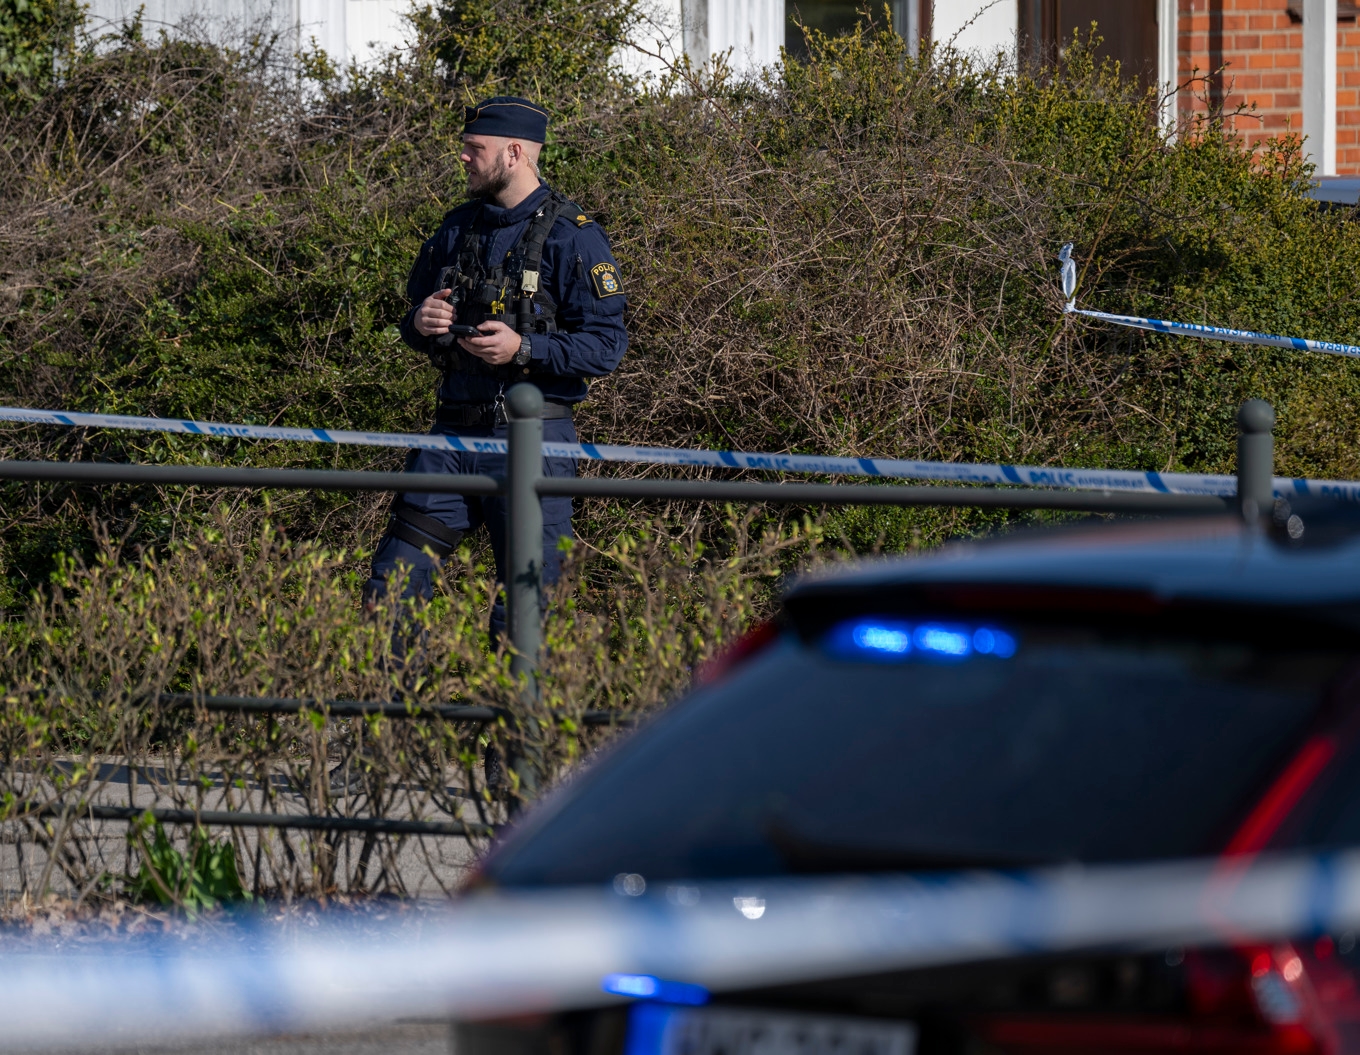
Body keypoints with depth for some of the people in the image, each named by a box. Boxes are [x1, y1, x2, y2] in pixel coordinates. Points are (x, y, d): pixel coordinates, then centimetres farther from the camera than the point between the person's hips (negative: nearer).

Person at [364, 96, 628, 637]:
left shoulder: (573, 237, -6)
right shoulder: (457, 230, 13)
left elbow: (607, 345, -11)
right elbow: (414, 318, 25)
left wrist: (524, 349, -22)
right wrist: (420, 324, 1)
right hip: (456, 432, 6)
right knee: (391, 588, 1)